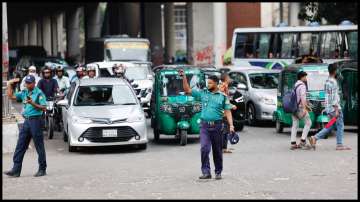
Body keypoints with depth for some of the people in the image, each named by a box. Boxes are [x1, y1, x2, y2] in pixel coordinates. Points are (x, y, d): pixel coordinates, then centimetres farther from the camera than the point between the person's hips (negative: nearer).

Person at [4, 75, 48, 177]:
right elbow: (11, 96, 11)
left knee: (39, 146, 0)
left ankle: (42, 169, 7)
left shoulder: (39, 93, -6)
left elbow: (43, 107, -11)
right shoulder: (24, 93, 13)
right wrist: (9, 84, 5)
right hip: (27, 120, 7)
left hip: (35, 120, -7)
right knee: (20, 146, 4)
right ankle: (16, 170, 4)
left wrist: (33, 103, -22)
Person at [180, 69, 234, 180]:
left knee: (217, 150, 8)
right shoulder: (202, 93, 7)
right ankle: (206, 172, -11)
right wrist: (184, 78, -2)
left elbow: (227, 112, 1)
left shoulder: (223, 96, 3)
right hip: (204, 125, 1)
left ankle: (218, 172, 19)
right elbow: (187, 90, 9)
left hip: (217, 125, -1)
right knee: (204, 148, -12)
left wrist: (231, 125, -8)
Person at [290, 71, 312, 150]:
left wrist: (306, 105, 32)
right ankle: (302, 141, -7)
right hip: (300, 107, -8)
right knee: (308, 123, 1)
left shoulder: (295, 85, 16)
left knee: (295, 125, 7)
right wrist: (304, 108, -28)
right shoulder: (302, 86, -11)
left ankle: (293, 143, 4)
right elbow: (303, 97, -22)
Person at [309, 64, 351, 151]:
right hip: (334, 107, -9)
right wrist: (337, 110, -21)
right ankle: (339, 145, 2)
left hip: (328, 108, 9)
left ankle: (315, 138, 4)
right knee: (340, 126, 0)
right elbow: (334, 97, -20)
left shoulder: (327, 81, 14)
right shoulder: (333, 82, -15)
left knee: (331, 126, 13)